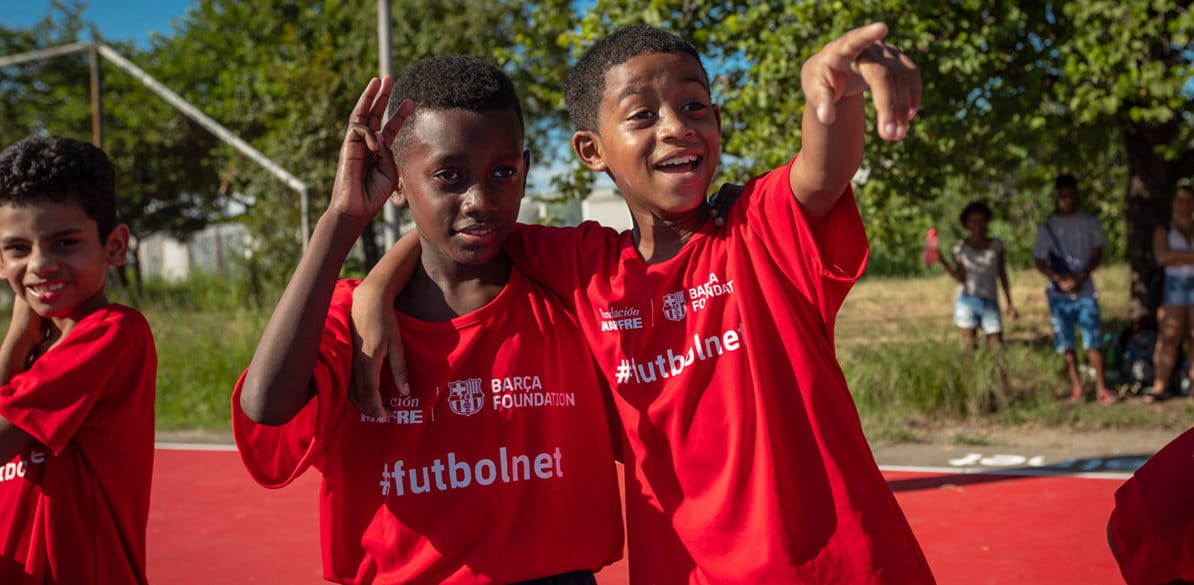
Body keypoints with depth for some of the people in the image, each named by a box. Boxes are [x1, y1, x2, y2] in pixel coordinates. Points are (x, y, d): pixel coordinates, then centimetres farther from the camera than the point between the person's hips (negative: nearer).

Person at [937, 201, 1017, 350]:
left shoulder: (996, 245, 7)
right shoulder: (960, 248, 3)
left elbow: (1003, 276, 10)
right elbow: (961, 278, -5)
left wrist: (1010, 304, 8)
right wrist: (942, 261, -17)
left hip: (990, 303, 1)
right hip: (967, 300, -1)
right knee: (970, 348, -1)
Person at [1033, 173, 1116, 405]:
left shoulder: (1089, 222, 5)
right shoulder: (1047, 227, 5)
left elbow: (1097, 253, 2)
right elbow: (1040, 261, 3)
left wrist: (1080, 277, -14)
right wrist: (1060, 279, -13)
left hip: (1085, 290, -1)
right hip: (1058, 293, 1)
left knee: (1094, 341, -8)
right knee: (1066, 344, 3)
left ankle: (1101, 388, -3)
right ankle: (1076, 388, 12)